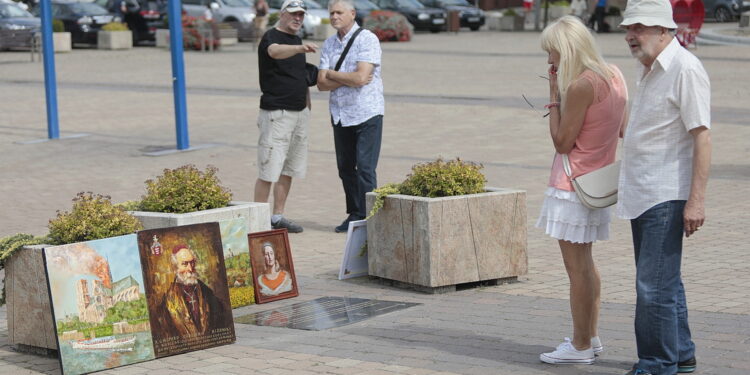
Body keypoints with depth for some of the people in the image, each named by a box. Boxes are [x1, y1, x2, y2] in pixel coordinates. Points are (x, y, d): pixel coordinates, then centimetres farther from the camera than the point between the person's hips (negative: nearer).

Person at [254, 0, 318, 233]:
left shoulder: (296, 42, 16)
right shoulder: (271, 37, -10)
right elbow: (275, 51, -35)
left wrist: (307, 105, 18)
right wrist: (300, 48, -54)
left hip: (299, 112, 8)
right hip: (276, 113, -8)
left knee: (288, 170, 10)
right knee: (269, 170, -8)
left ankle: (278, 217, 17)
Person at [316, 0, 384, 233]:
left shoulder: (367, 40, -9)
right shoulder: (329, 45, 10)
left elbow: (361, 78, -20)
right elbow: (322, 84, 2)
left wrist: (332, 74, -5)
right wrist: (349, 79, -14)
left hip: (367, 113, -6)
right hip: (340, 115, 6)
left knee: (365, 168, -8)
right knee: (345, 168, 9)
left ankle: (366, 219, -5)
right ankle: (354, 215, 19)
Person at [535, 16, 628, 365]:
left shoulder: (579, 86, -21)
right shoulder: (614, 76, 6)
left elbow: (562, 142, -18)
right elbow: (621, 129, 15)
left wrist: (554, 97, -11)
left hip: (573, 185, -10)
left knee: (576, 265, -2)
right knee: (584, 261, 20)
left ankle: (580, 346, 5)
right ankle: (591, 336, 28)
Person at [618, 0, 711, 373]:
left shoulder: (685, 69, -15)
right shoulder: (648, 70, 14)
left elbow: (702, 136, -18)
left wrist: (696, 200, -22)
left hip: (666, 197, -10)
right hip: (642, 195, 10)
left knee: (654, 286, -9)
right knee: (664, 283, 17)